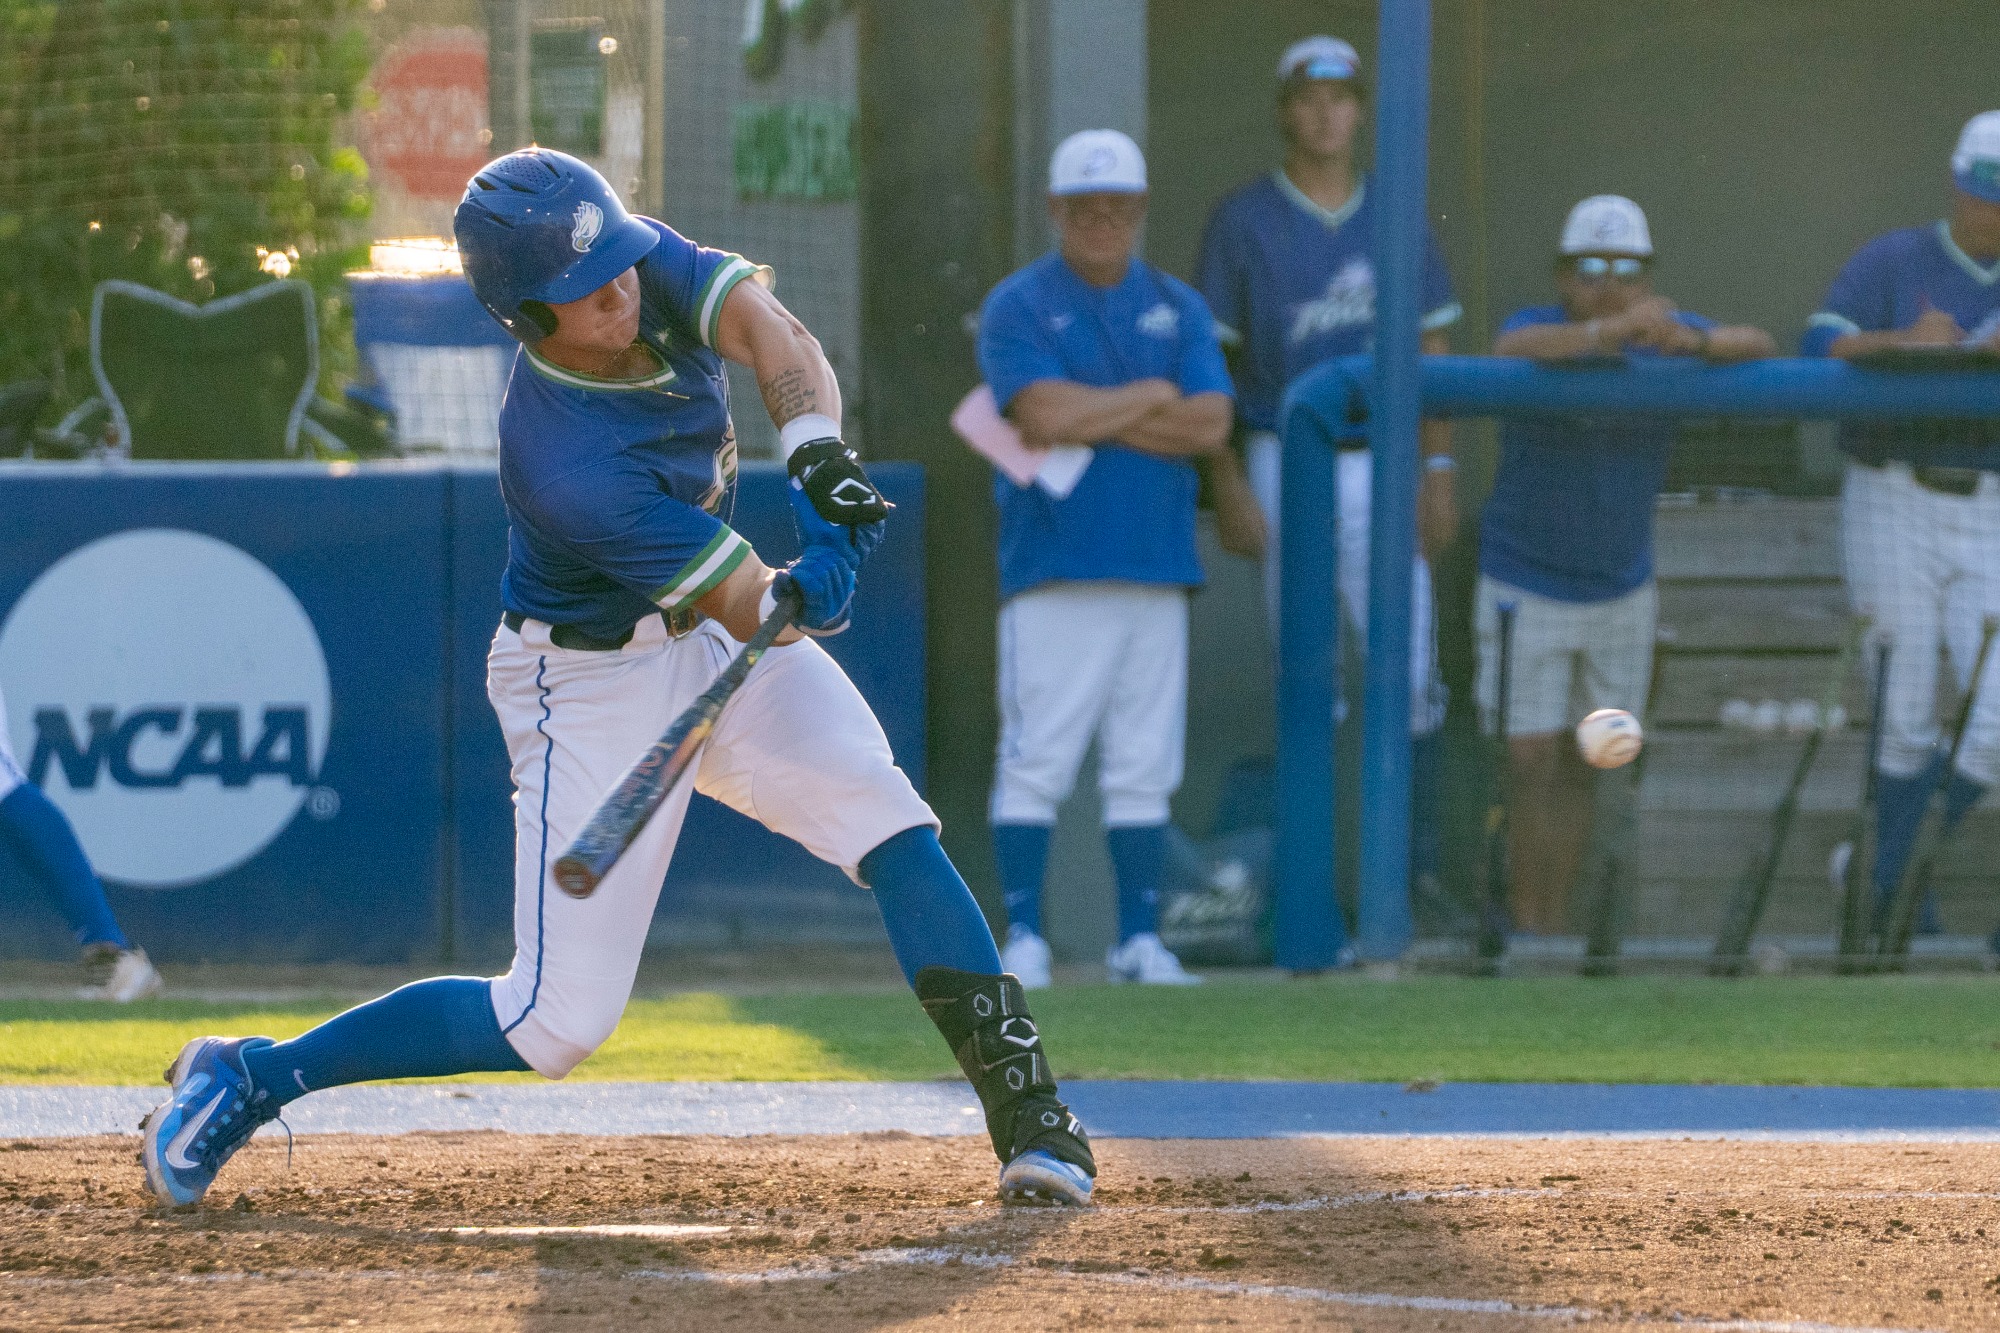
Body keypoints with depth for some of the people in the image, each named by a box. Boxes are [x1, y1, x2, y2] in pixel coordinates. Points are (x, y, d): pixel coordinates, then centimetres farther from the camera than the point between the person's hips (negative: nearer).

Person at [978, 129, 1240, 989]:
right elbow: (1048, 416, -15)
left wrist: (1090, 418, -7)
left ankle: (1139, 938, 10)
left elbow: (1210, 427, -1)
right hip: (1055, 567, -4)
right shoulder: (1017, 307, 1)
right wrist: (1155, 397, -3)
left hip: (1157, 566, 4)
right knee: (1035, 760, -7)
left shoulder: (1178, 310, 13)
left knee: (1144, 768, 5)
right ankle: (1023, 938, -5)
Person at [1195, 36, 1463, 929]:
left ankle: (1417, 865, -2)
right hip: (1284, 463, -2)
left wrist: (1438, 473, 2)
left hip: (1378, 466, 2)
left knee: (1412, 670, -7)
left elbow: (1431, 350, 10)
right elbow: (1214, 356, -3)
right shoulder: (1243, 221, -2)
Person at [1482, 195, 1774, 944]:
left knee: (1586, 767, 10)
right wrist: (1610, 331, -59)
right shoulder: (1537, 327, -18)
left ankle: (1557, 922, 21)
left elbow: (1760, 348, -23)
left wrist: (1690, 343, -45)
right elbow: (1516, 350, -42)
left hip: (1623, 592, 4)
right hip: (1526, 591, -4)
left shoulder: (1665, 336, -8)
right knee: (1530, 763, -7)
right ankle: (1526, 926, 2)